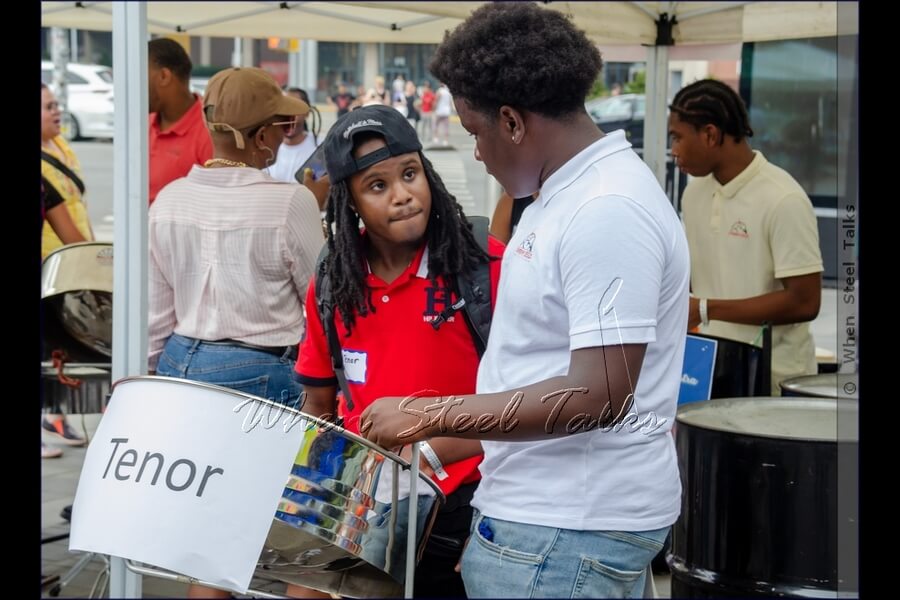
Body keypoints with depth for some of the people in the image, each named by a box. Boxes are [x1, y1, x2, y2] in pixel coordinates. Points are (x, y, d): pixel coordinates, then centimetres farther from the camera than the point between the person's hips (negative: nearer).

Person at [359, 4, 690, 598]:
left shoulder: (608, 213, -21)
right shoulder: (566, 193, 11)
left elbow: (600, 396, -26)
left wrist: (429, 417, -21)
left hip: (572, 528, -9)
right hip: (539, 509, 9)